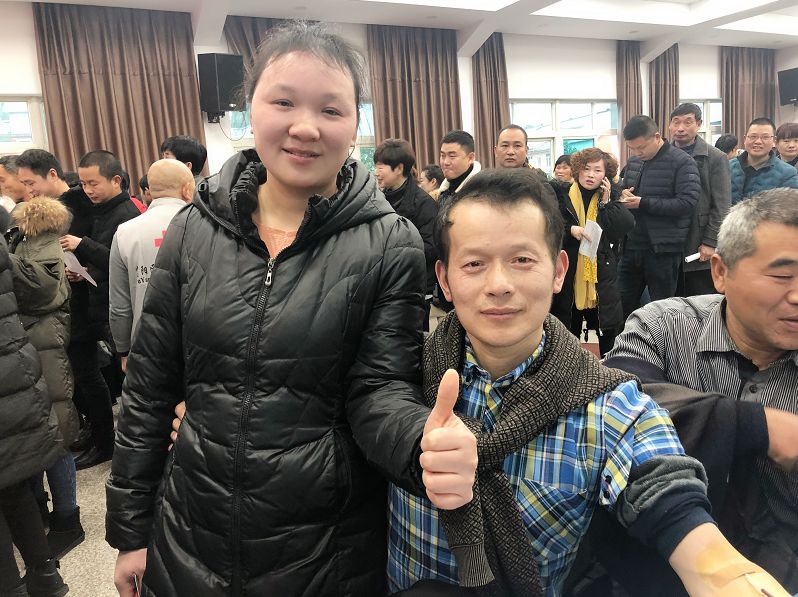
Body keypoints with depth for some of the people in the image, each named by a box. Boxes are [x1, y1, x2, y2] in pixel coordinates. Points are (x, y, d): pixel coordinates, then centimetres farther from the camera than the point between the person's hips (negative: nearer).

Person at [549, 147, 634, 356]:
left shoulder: (611, 197, 7)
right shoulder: (560, 193, 0)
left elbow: (627, 225, -5)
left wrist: (606, 202, -9)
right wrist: (570, 229, -17)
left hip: (602, 277, 2)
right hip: (568, 276, -1)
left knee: (610, 331, 7)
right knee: (567, 330, 9)